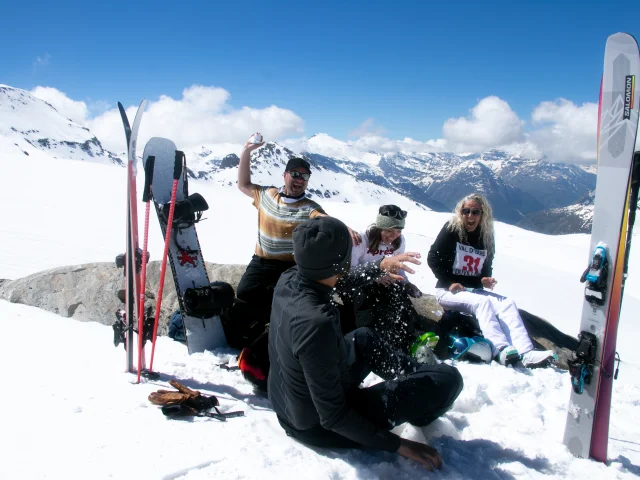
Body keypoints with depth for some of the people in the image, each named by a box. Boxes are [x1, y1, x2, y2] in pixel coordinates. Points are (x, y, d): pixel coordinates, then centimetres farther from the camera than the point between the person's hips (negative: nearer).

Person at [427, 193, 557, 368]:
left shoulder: (486, 238, 9)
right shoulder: (451, 230, -6)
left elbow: (486, 268, 18)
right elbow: (433, 258, -7)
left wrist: (486, 280, -6)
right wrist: (449, 283, -16)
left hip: (474, 290, 5)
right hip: (448, 291, -5)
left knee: (507, 303, -18)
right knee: (482, 302, -33)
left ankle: (525, 353, -33)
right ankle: (501, 350, -48)